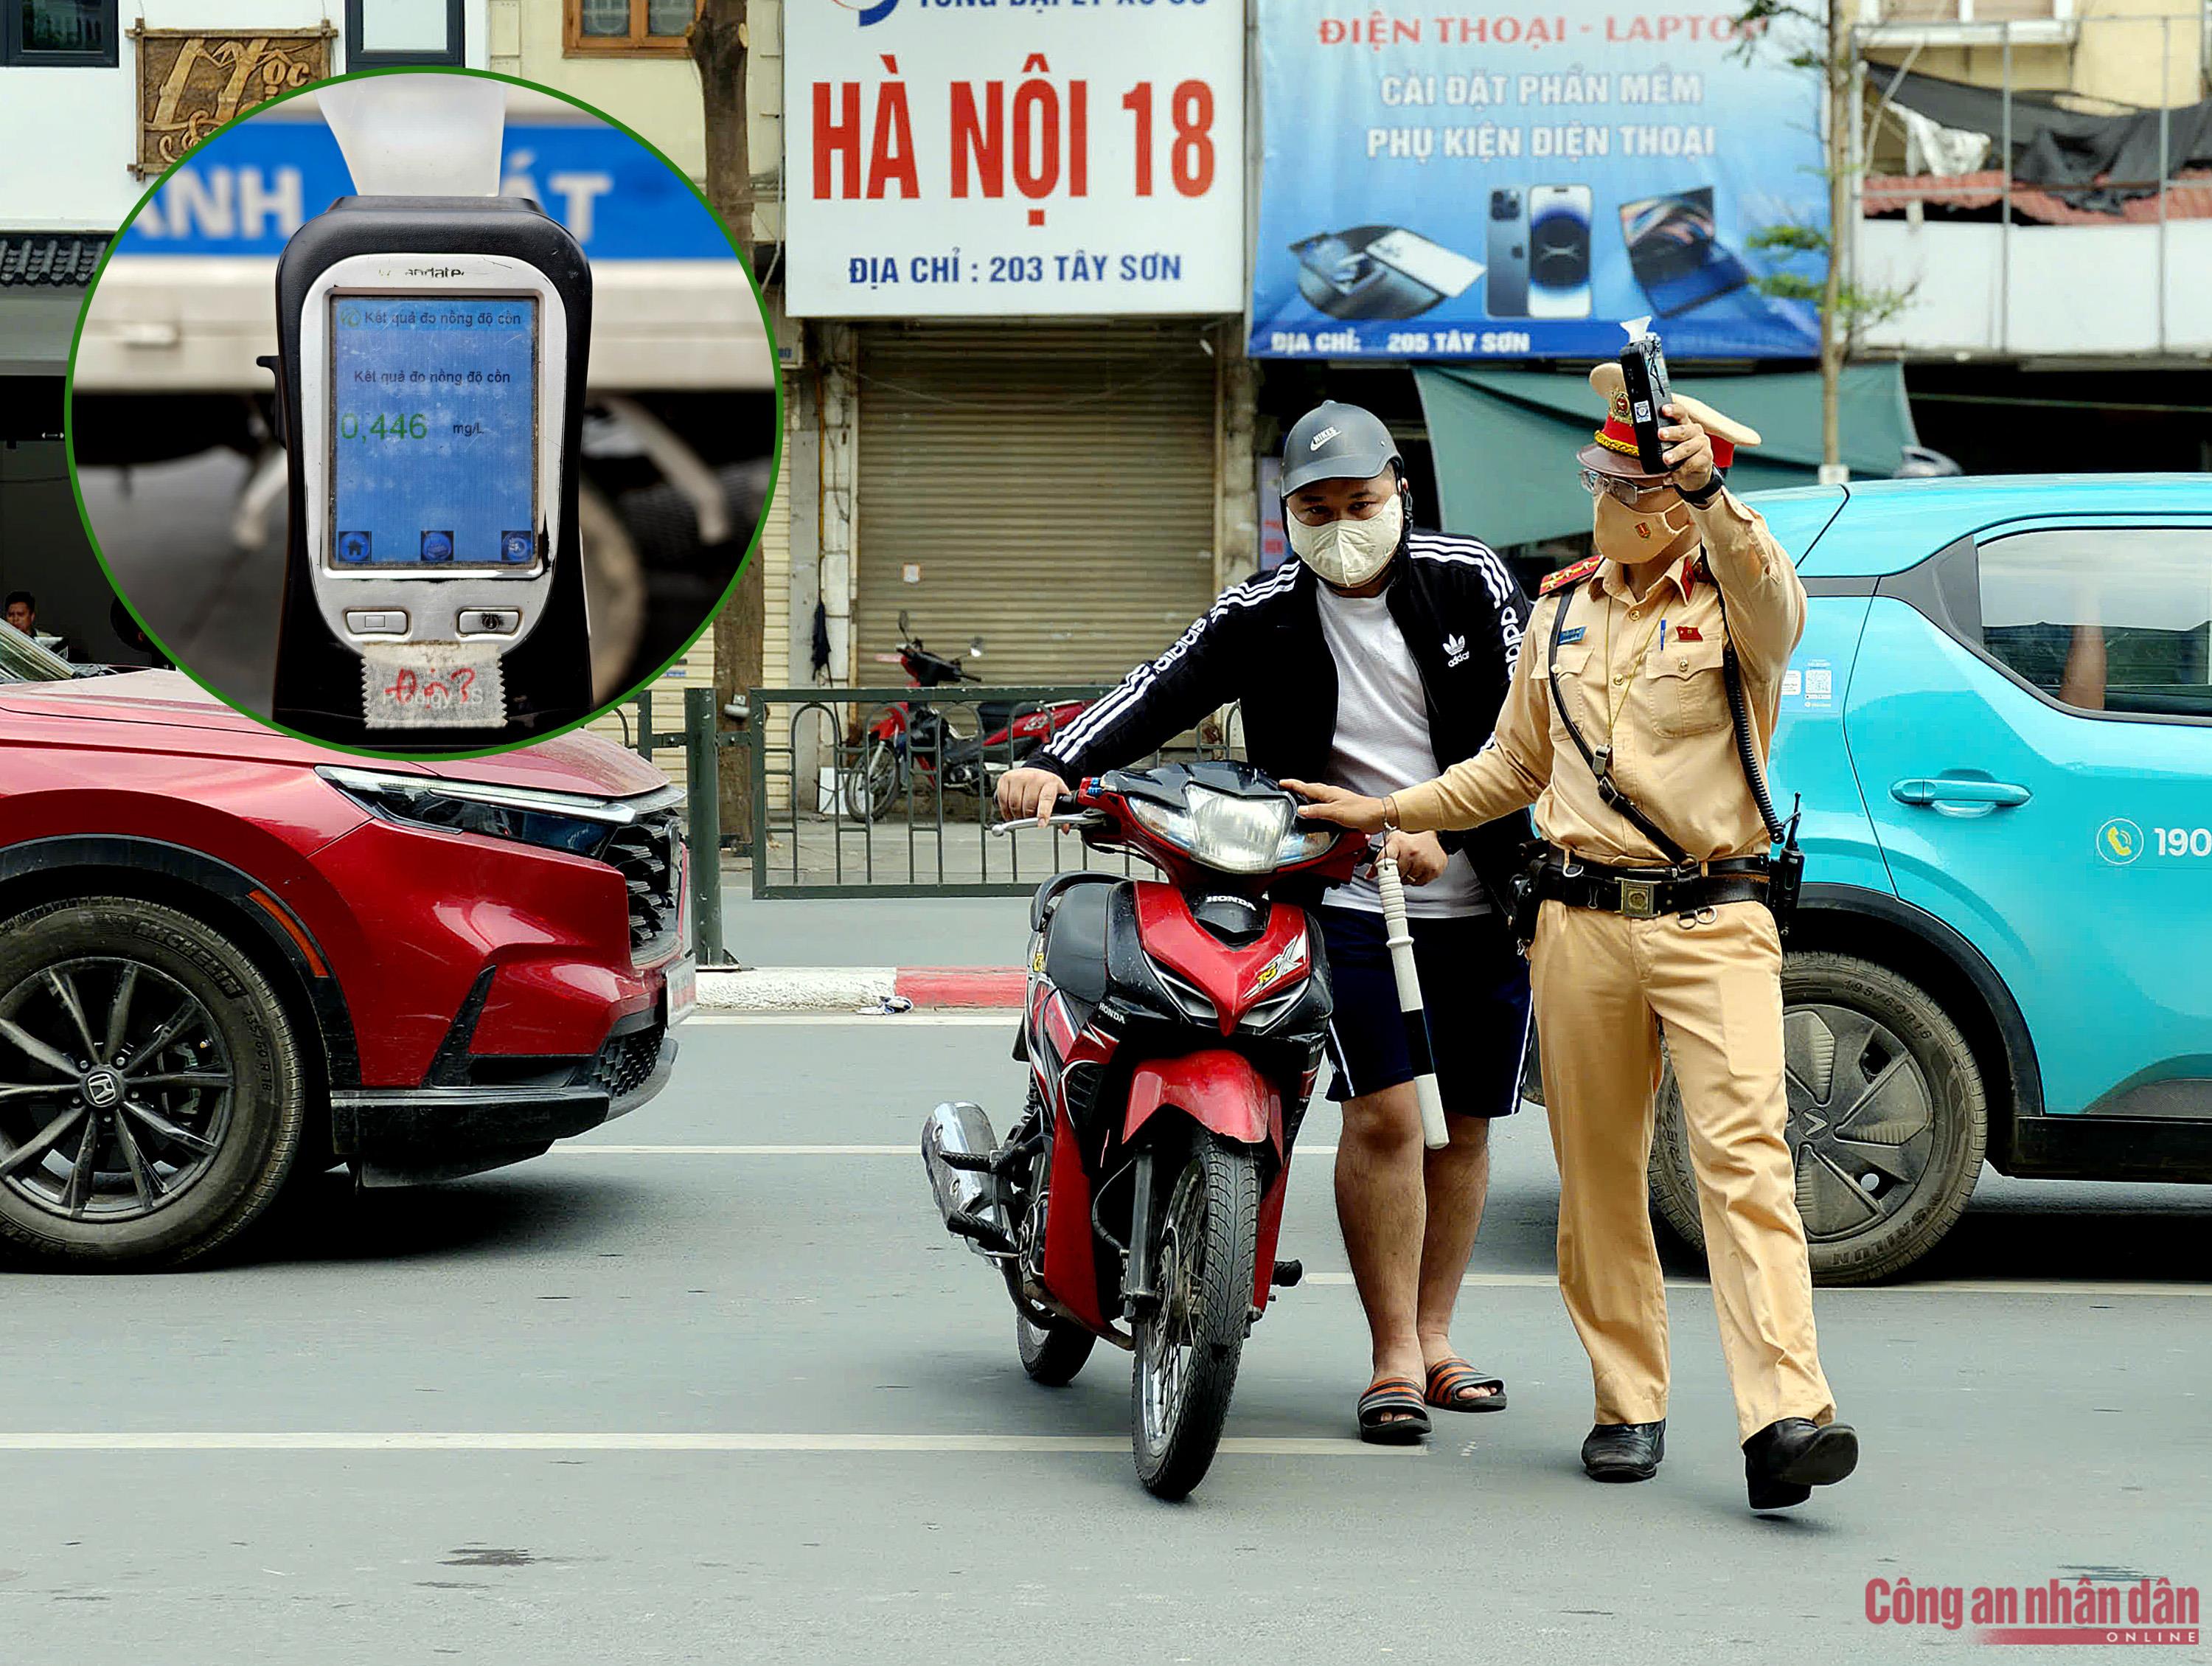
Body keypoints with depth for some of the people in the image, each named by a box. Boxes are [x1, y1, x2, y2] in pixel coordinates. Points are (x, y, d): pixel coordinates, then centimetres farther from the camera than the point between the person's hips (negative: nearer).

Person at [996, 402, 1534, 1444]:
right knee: (1385, 1113, -13)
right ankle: (1393, 1356, -5)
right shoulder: (1264, 616, 0)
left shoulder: (1470, 584, 0)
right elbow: (1162, 694, -10)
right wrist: (1059, 764, -27)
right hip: (1349, 898, -2)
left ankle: (1433, 1335, 22)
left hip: (1483, 898, 2)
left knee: (1463, 1121, 9)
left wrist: (1441, 827, -18)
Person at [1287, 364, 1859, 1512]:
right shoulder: (1563, 610, 15)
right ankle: (1628, 1405, 17)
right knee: (1599, 1173, 6)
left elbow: (1774, 604, -28)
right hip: (1584, 922, 5)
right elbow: (1515, 768, 25)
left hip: (1715, 921, -5)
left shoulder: (1732, 600, -1)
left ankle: (1784, 1421, -23)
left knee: (1743, 1155, -16)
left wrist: (1713, 495, -44)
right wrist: (1386, 811, 21)